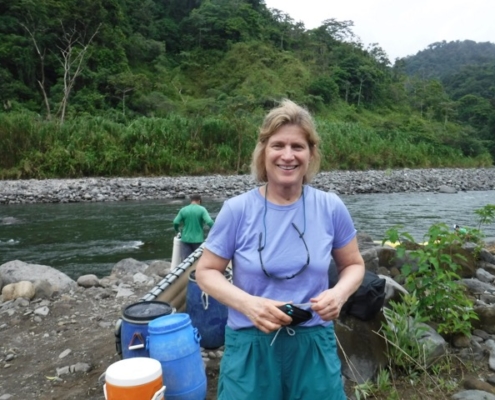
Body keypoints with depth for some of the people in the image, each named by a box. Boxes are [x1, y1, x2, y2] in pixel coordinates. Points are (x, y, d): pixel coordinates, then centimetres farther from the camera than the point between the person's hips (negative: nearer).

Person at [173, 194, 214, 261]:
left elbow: (176, 222, -2)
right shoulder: (202, 209, -6)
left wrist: (177, 231, 17)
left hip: (186, 239, 2)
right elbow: (209, 222, -17)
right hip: (198, 239, -1)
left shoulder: (183, 210, 1)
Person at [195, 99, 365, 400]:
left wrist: (340, 293, -15)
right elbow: (206, 272, -4)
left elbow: (353, 264, 7)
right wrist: (248, 304, -21)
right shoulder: (237, 210, -11)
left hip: (314, 345, 2)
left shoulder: (331, 208, -6)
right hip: (251, 345, -1)